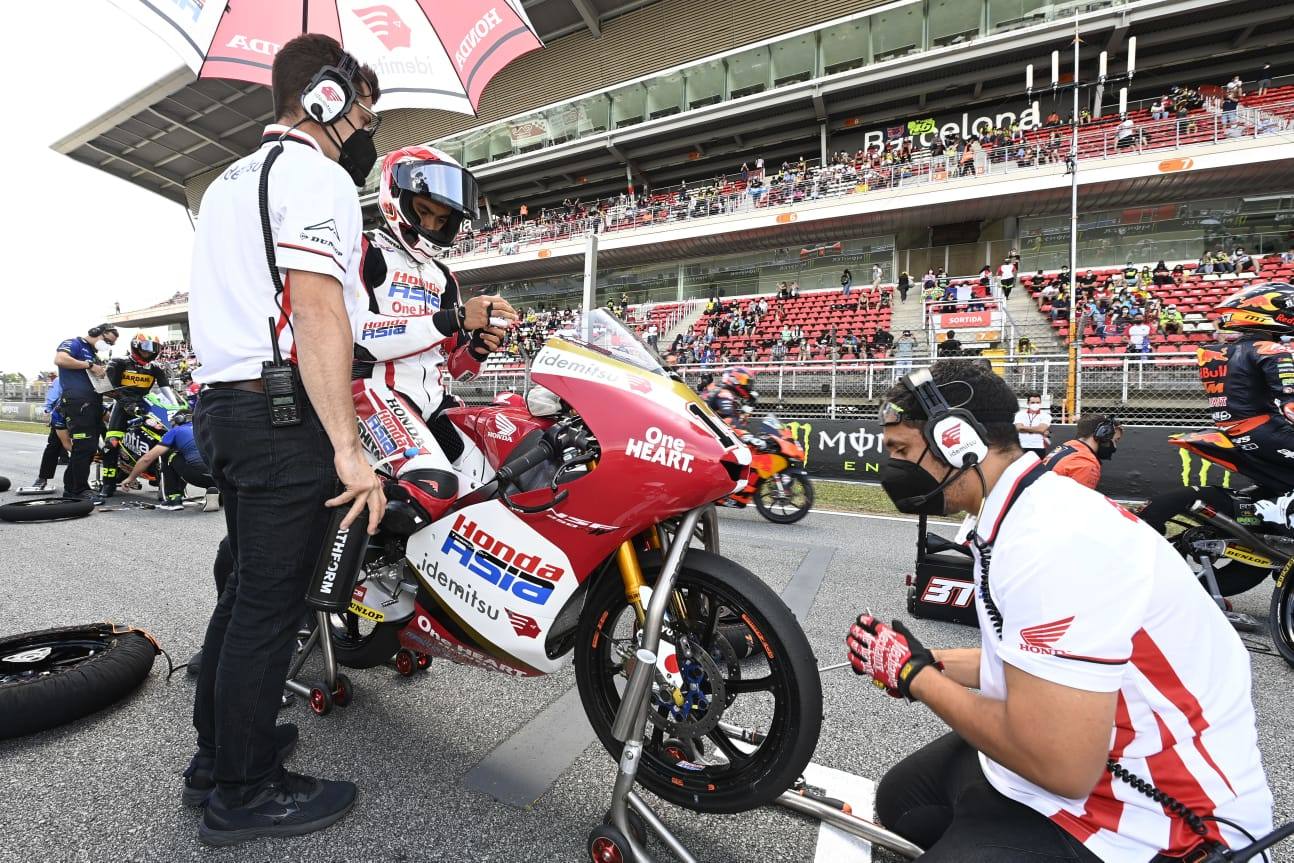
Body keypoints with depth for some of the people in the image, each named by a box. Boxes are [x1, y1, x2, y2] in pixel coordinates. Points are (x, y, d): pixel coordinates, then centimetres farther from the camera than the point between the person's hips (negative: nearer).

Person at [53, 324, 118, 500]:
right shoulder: (74, 343, 2)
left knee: (89, 447, 11)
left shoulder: (96, 355, 27)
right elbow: (59, 359, -19)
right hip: (78, 401, -9)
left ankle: (71, 488, 20)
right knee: (83, 446, -13)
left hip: (94, 403, 9)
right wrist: (89, 365, -14)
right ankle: (81, 490, -8)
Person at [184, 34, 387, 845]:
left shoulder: (230, 180, 25)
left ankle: (218, 747, 31)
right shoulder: (316, 176, -7)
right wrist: (349, 449, -24)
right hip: (287, 413, -10)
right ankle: (246, 791, 12)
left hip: (224, 404, 10)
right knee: (271, 601, -2)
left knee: (248, 585, 17)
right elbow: (318, 313, -20)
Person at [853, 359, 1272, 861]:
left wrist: (915, 675, -18)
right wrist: (927, 662, 3)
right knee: (899, 798, 20)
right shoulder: (1027, 513, 1)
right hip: (1079, 758, 9)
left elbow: (1060, 766, -30)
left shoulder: (1052, 541, -31)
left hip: (1156, 818, -9)